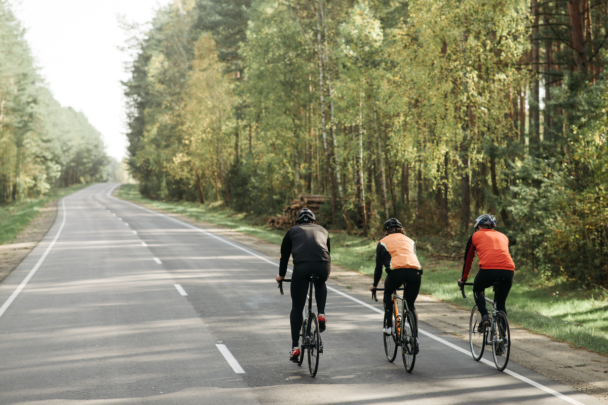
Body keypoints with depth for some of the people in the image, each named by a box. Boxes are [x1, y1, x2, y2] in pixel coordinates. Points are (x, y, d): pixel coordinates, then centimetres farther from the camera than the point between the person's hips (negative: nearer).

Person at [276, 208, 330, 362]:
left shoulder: (293, 231, 27)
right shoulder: (322, 230, 31)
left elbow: (284, 255, 32)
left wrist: (281, 275, 48)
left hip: (302, 266, -1)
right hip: (323, 266, 2)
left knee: (297, 308, 11)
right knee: (320, 285, 38)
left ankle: (295, 347, 9)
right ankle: (321, 315, 17)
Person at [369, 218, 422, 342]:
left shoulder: (383, 242, 22)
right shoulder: (409, 240, 32)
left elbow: (379, 266, 23)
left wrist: (375, 284, 36)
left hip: (396, 271, -2)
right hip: (415, 272, 3)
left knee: (387, 293, 29)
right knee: (411, 305, 18)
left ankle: (388, 326, 18)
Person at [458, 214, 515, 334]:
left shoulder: (475, 236, 22)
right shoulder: (503, 236, 31)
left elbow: (468, 259, 29)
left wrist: (463, 279, 43)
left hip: (488, 270, -3)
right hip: (508, 270, 3)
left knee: (477, 289, 28)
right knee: (501, 304, 20)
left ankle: (485, 316, 7)